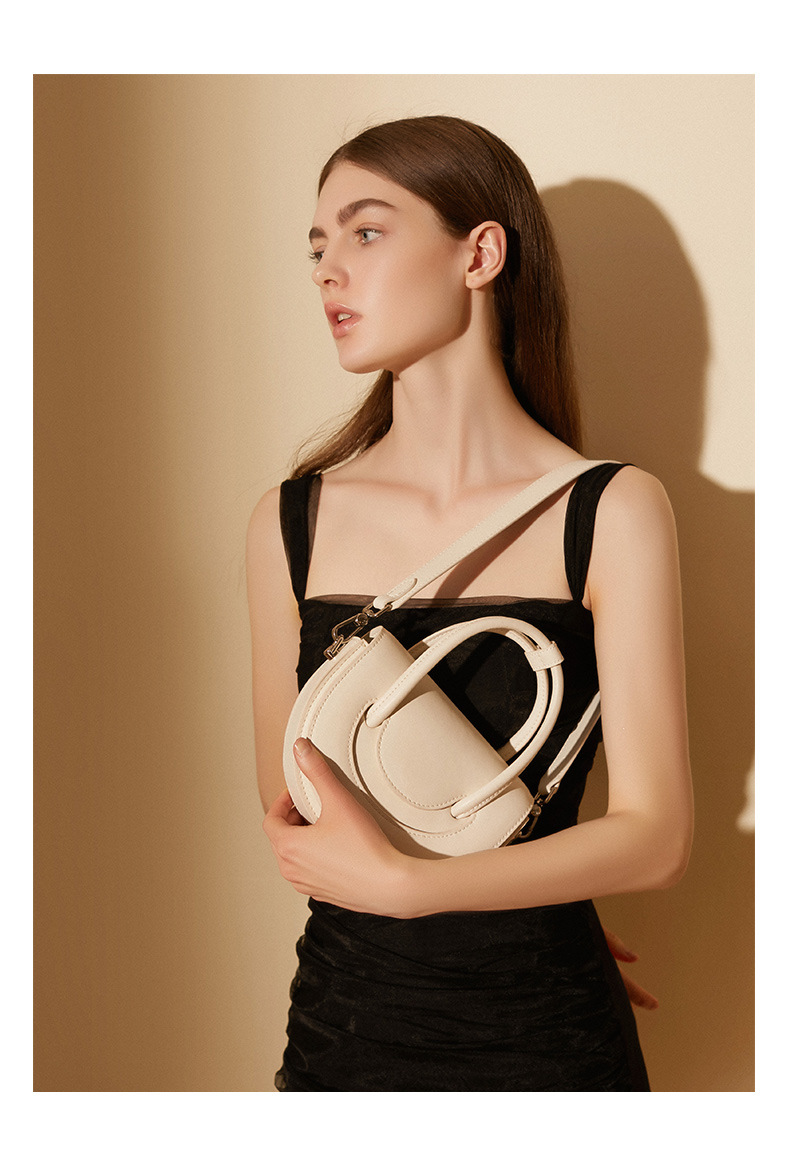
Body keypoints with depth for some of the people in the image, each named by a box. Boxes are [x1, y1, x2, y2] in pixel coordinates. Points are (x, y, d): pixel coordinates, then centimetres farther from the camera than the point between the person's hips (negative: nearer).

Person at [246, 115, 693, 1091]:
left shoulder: (611, 515, -9)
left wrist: (401, 883, -22)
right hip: (345, 1021, 2)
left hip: (548, 1039, -1)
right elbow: (285, 811, 2)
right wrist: (538, 894, -2)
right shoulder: (291, 524, -4)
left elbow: (655, 834, -12)